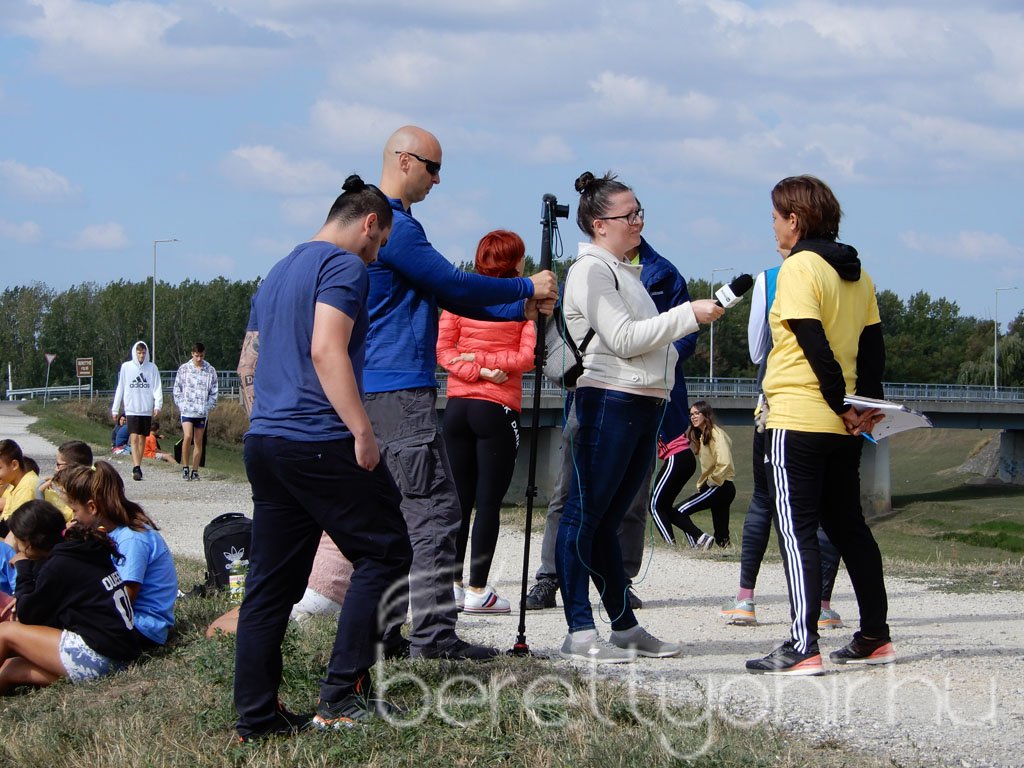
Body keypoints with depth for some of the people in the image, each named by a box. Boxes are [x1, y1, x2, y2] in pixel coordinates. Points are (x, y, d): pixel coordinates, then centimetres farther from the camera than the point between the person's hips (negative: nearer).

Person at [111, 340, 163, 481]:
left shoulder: (152, 368, 5)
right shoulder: (126, 367, 3)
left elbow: (157, 388, 3)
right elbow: (120, 389, 7)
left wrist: (158, 405, -12)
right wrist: (115, 409, 6)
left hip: (146, 410, 2)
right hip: (131, 409, -2)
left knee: (142, 438, 7)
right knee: (134, 438, -12)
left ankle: (137, 467, 17)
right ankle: (136, 468, -21)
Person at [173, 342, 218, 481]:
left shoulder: (210, 370, 4)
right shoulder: (184, 369, 3)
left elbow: (213, 392, 7)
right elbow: (177, 390, 7)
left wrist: (208, 407, -3)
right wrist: (181, 405, -3)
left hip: (202, 412, 1)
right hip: (187, 410, -1)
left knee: (198, 441, 5)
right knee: (187, 436, -18)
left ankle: (195, 471, 10)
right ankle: (185, 466, -4)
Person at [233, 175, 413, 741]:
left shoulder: (278, 273, 22)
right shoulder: (345, 266, -6)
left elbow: (247, 365, 25)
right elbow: (326, 350, -18)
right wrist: (362, 431, -19)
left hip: (263, 442, 9)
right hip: (321, 441, -9)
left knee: (271, 582, 8)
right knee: (383, 554, 1)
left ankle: (255, 716, 7)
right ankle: (342, 695, -3)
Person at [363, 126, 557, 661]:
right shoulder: (394, 225, -13)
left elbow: (445, 295, 22)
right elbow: (453, 285, -13)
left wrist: (519, 308, 13)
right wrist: (526, 288, 0)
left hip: (378, 390, 11)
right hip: (401, 389, -11)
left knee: (392, 511, 12)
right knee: (433, 509, -10)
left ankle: (382, 630, 13)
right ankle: (433, 633, -11)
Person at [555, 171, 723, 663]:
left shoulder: (625, 271, 22)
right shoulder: (590, 271, -7)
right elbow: (623, 338, -16)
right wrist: (689, 315, -15)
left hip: (645, 405, 9)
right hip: (609, 401, -9)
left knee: (606, 520, 13)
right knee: (585, 515, -8)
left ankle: (624, 626, 14)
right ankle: (580, 632, -10)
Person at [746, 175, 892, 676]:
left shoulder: (798, 267, -11)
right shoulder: (855, 272, 13)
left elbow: (815, 345, -18)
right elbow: (872, 344, 11)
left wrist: (842, 405, -13)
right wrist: (867, 405, 8)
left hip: (796, 420, -8)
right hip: (840, 426, 8)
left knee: (796, 529, -8)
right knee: (847, 524, 16)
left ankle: (803, 647, -15)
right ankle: (875, 637, 21)